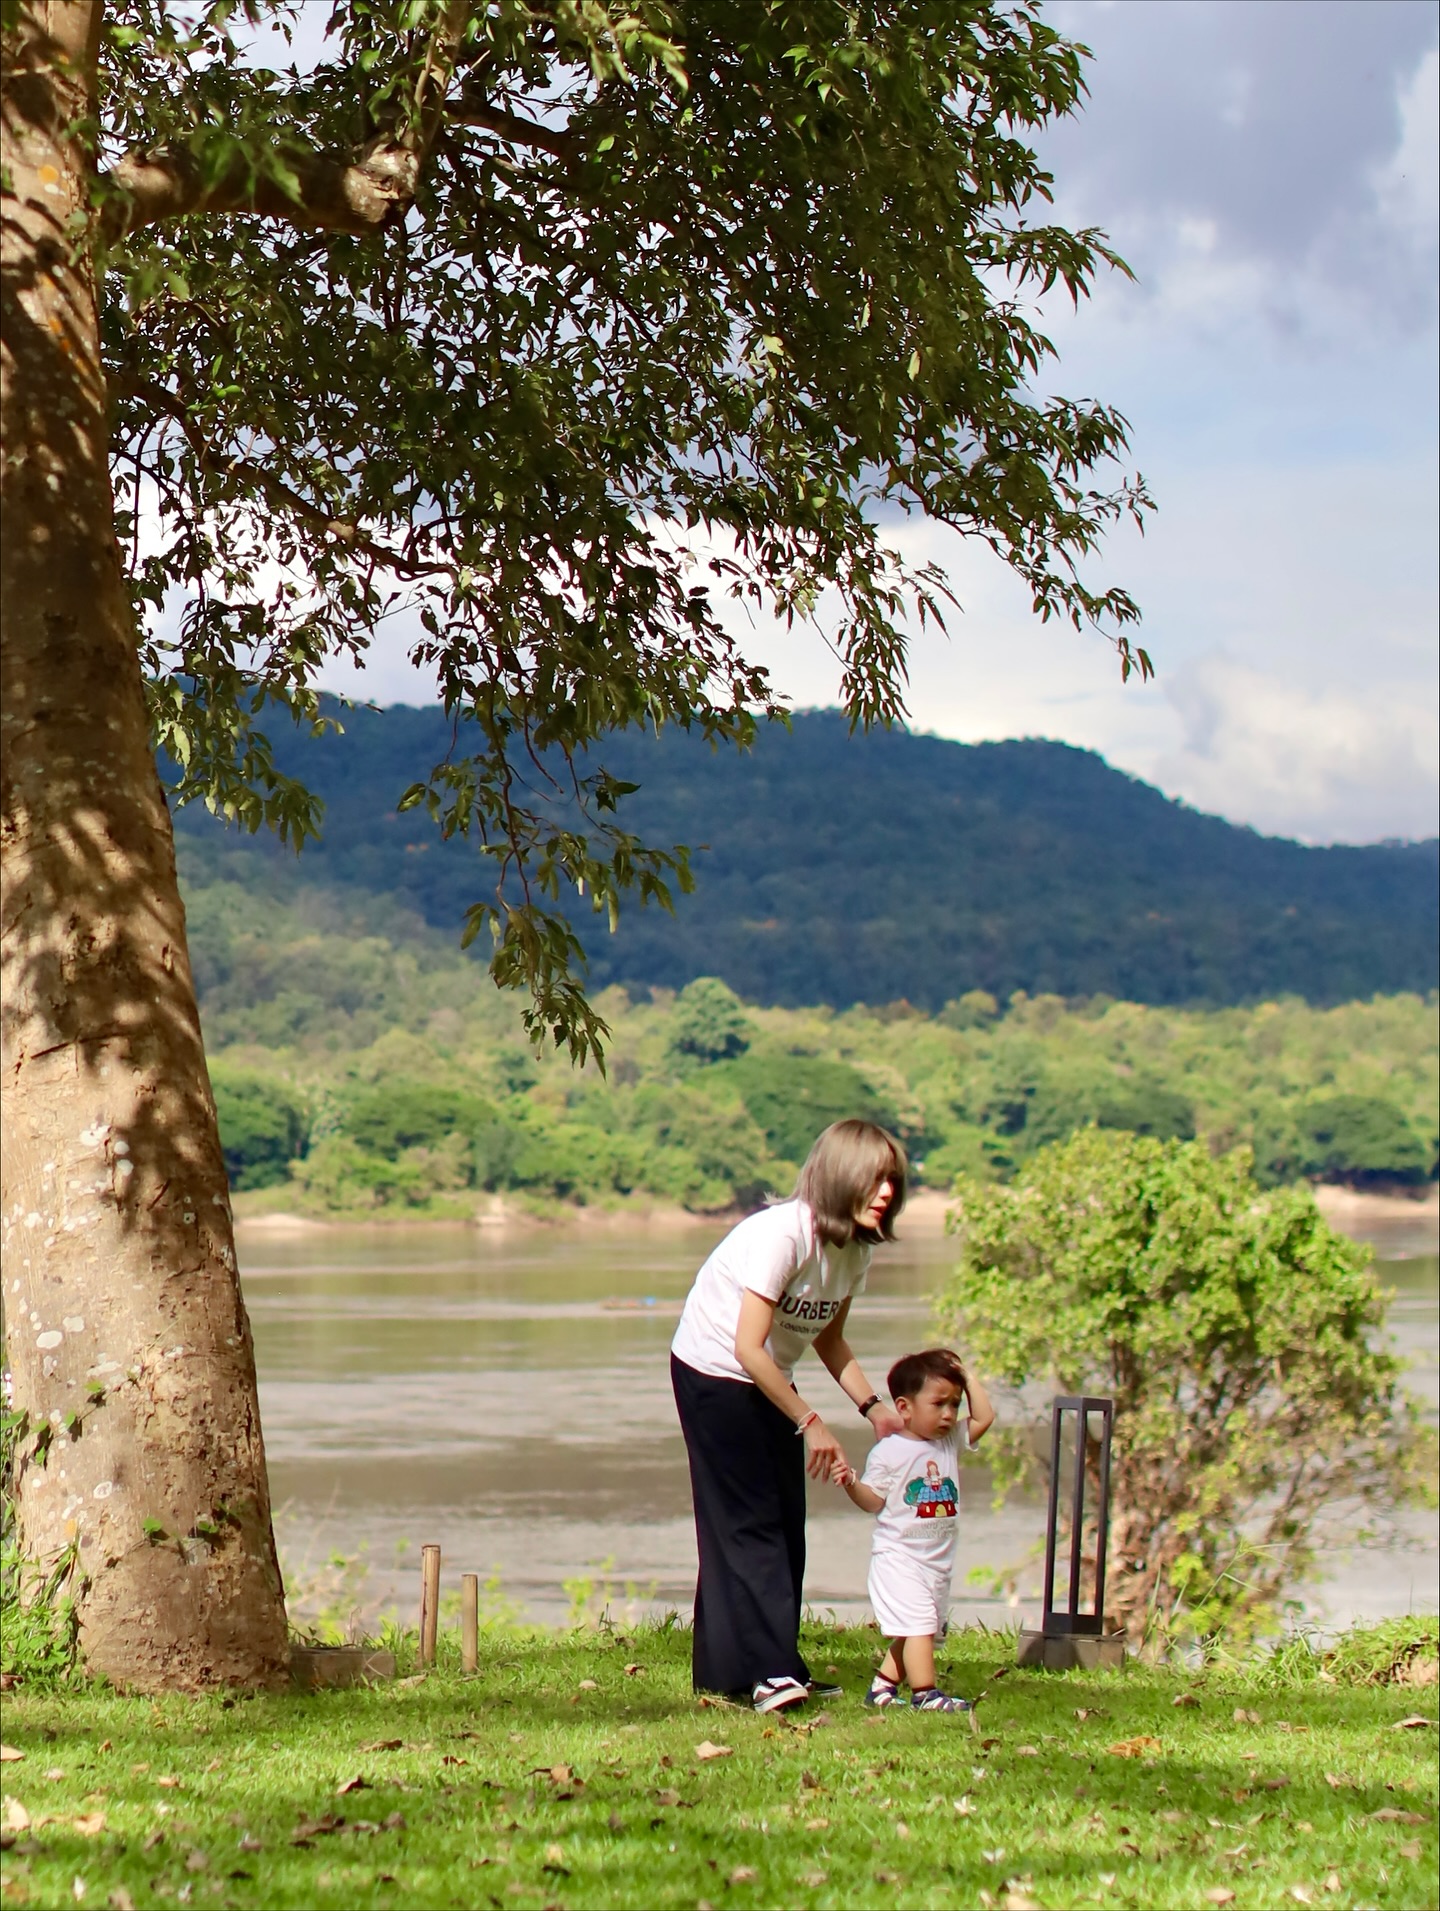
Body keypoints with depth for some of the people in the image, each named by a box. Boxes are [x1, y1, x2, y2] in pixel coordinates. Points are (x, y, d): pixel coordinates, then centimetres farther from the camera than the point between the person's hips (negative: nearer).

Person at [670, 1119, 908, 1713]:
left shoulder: (854, 1247, -3)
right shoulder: (782, 1235, -29)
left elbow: (829, 1339, 9)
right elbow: (749, 1348, -29)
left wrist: (875, 1408, -3)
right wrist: (811, 1423, -25)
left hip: (768, 1380, 8)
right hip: (713, 1372, -8)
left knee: (785, 1525, 5)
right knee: (747, 1522, -11)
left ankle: (776, 1669, 10)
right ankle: (767, 1670, -14)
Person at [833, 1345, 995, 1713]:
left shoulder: (950, 1442, 10)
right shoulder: (888, 1451, -9)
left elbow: (985, 1418, 12)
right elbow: (873, 1500, -8)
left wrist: (967, 1378, 8)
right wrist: (851, 1483, -27)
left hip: (938, 1561, 7)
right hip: (898, 1556, -7)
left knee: (923, 1629, 9)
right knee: (919, 1623, -16)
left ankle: (882, 1685, 17)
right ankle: (925, 1693, -16)